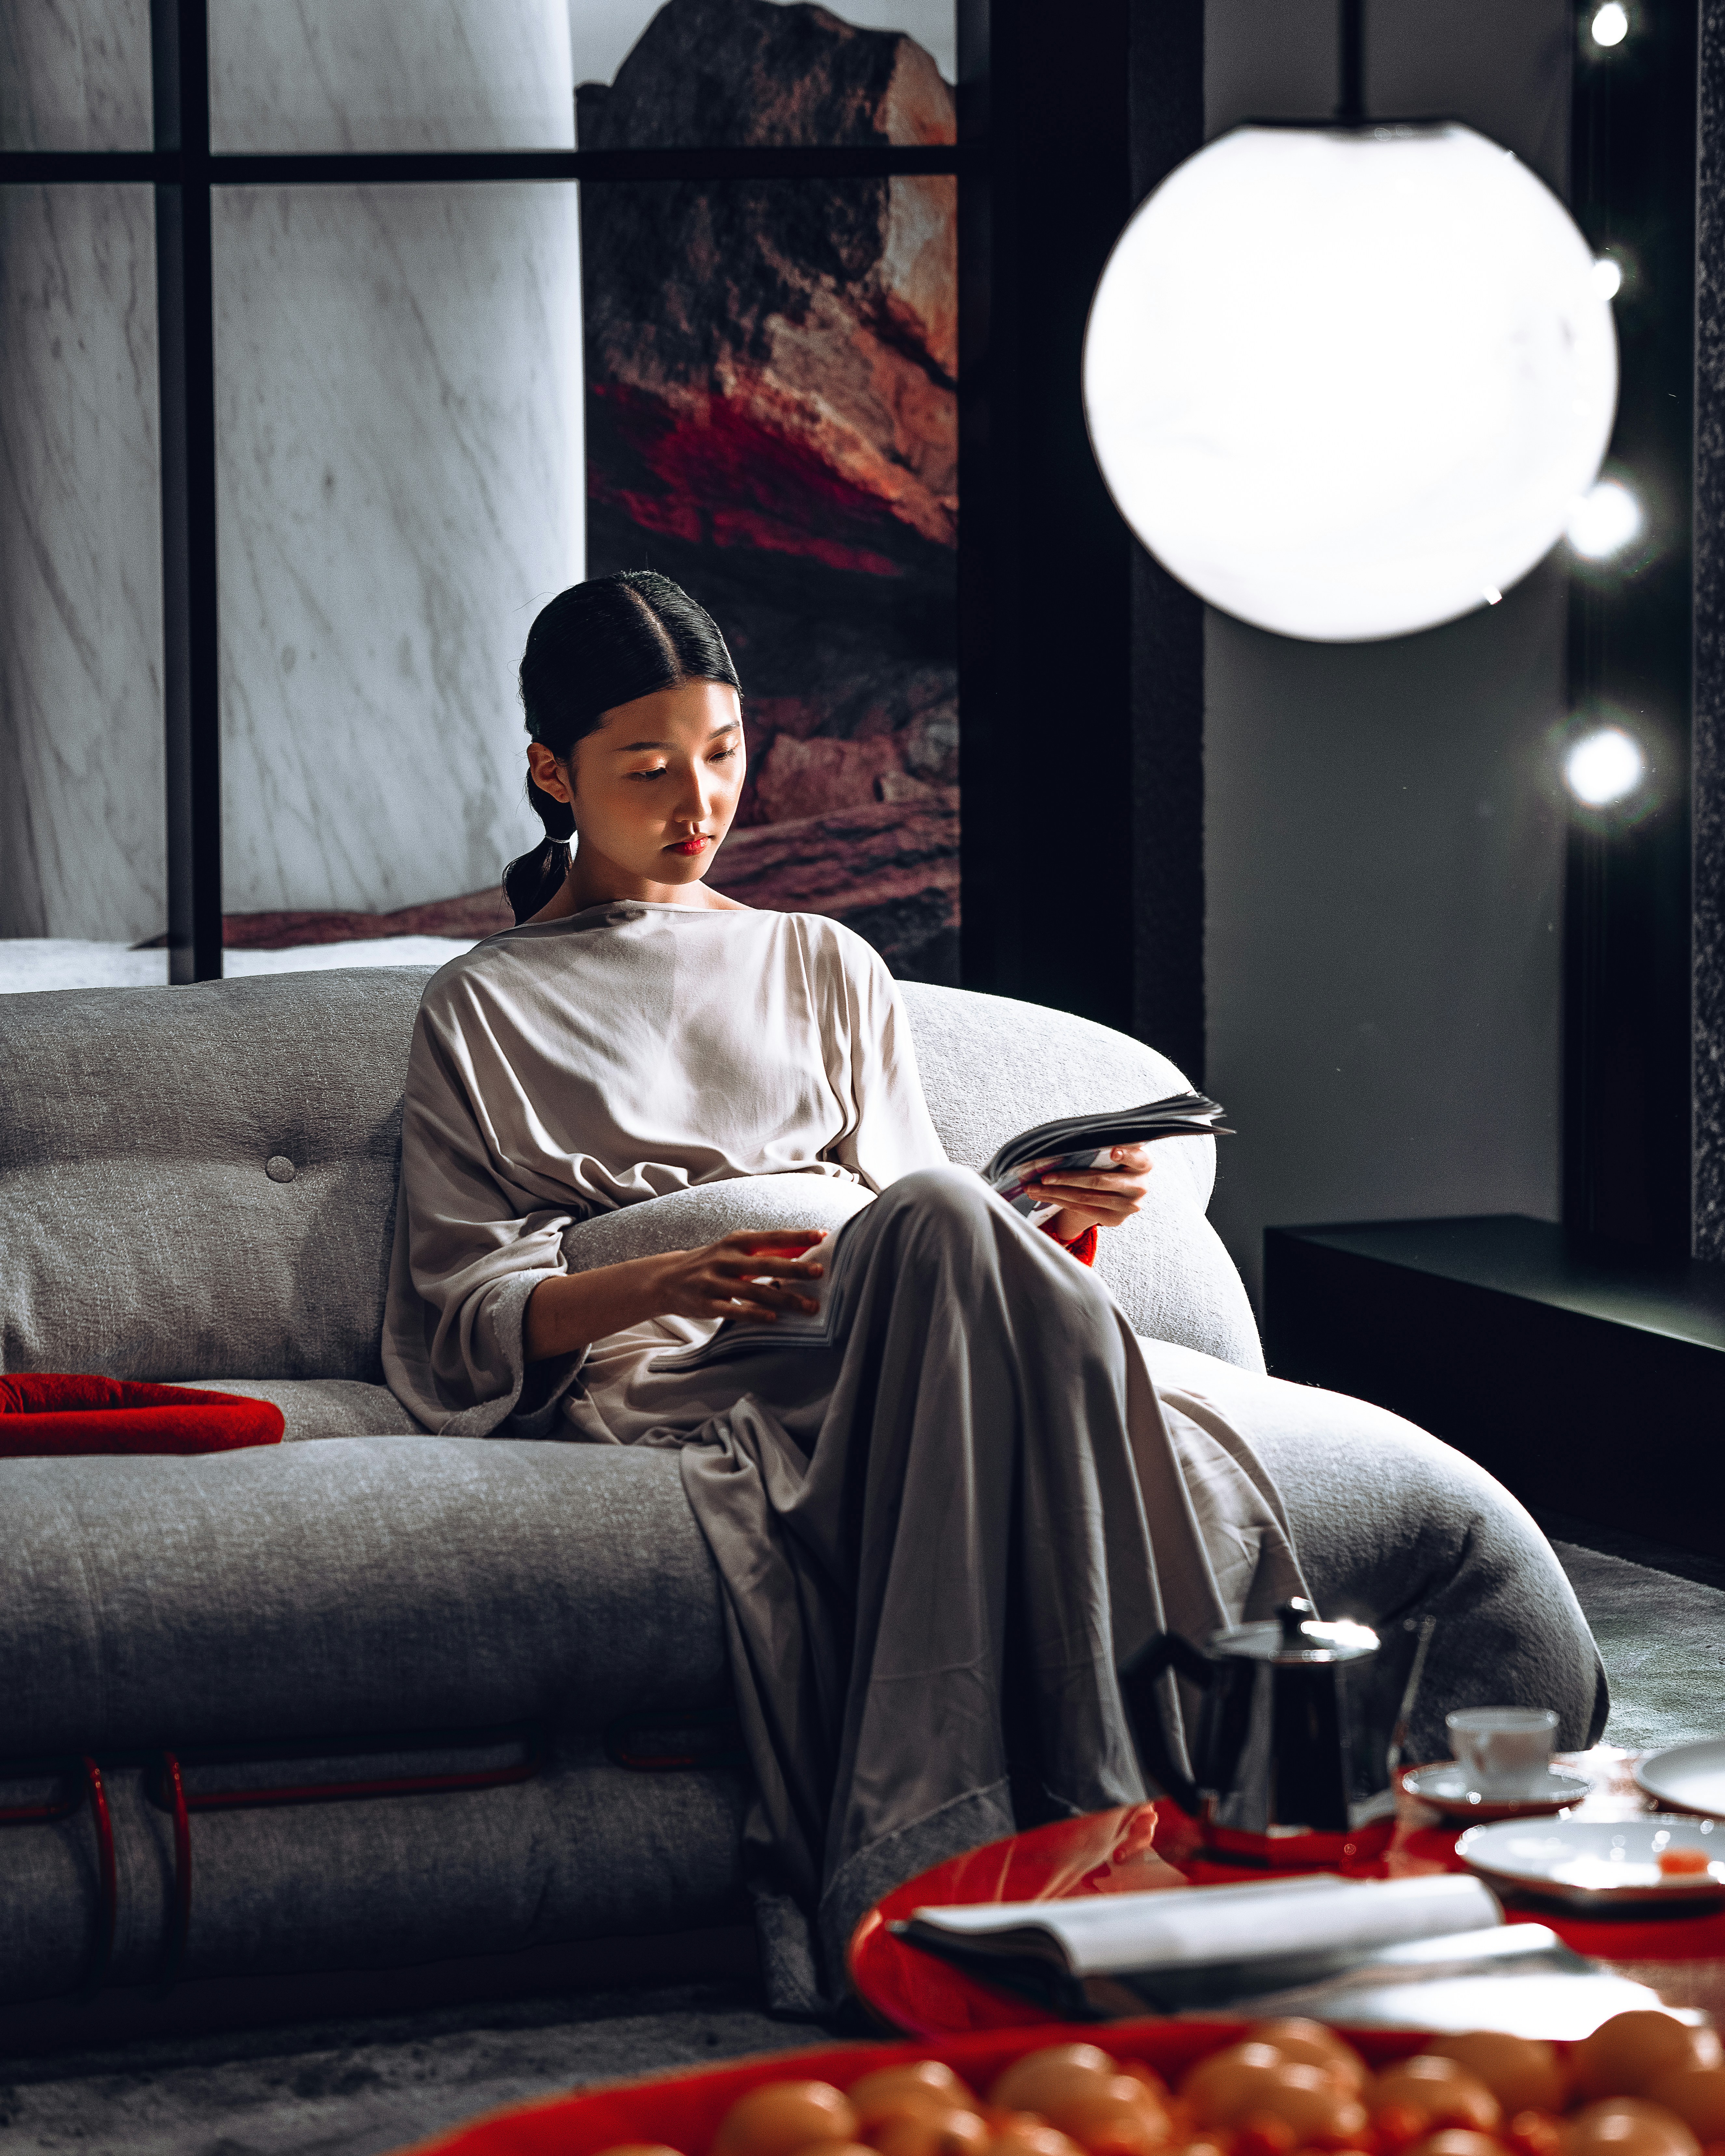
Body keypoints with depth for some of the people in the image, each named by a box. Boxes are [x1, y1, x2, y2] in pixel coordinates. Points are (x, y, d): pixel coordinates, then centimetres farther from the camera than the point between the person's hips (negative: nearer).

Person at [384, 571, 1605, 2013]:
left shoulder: (826, 968, 30)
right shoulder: (486, 1011, 19)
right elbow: (461, 1316, 8)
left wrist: (1057, 1227, -2)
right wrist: (673, 1282, -11)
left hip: (886, 1355, 4)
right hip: (665, 1373, -3)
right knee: (939, 1216, -37)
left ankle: (896, 1886, -47)